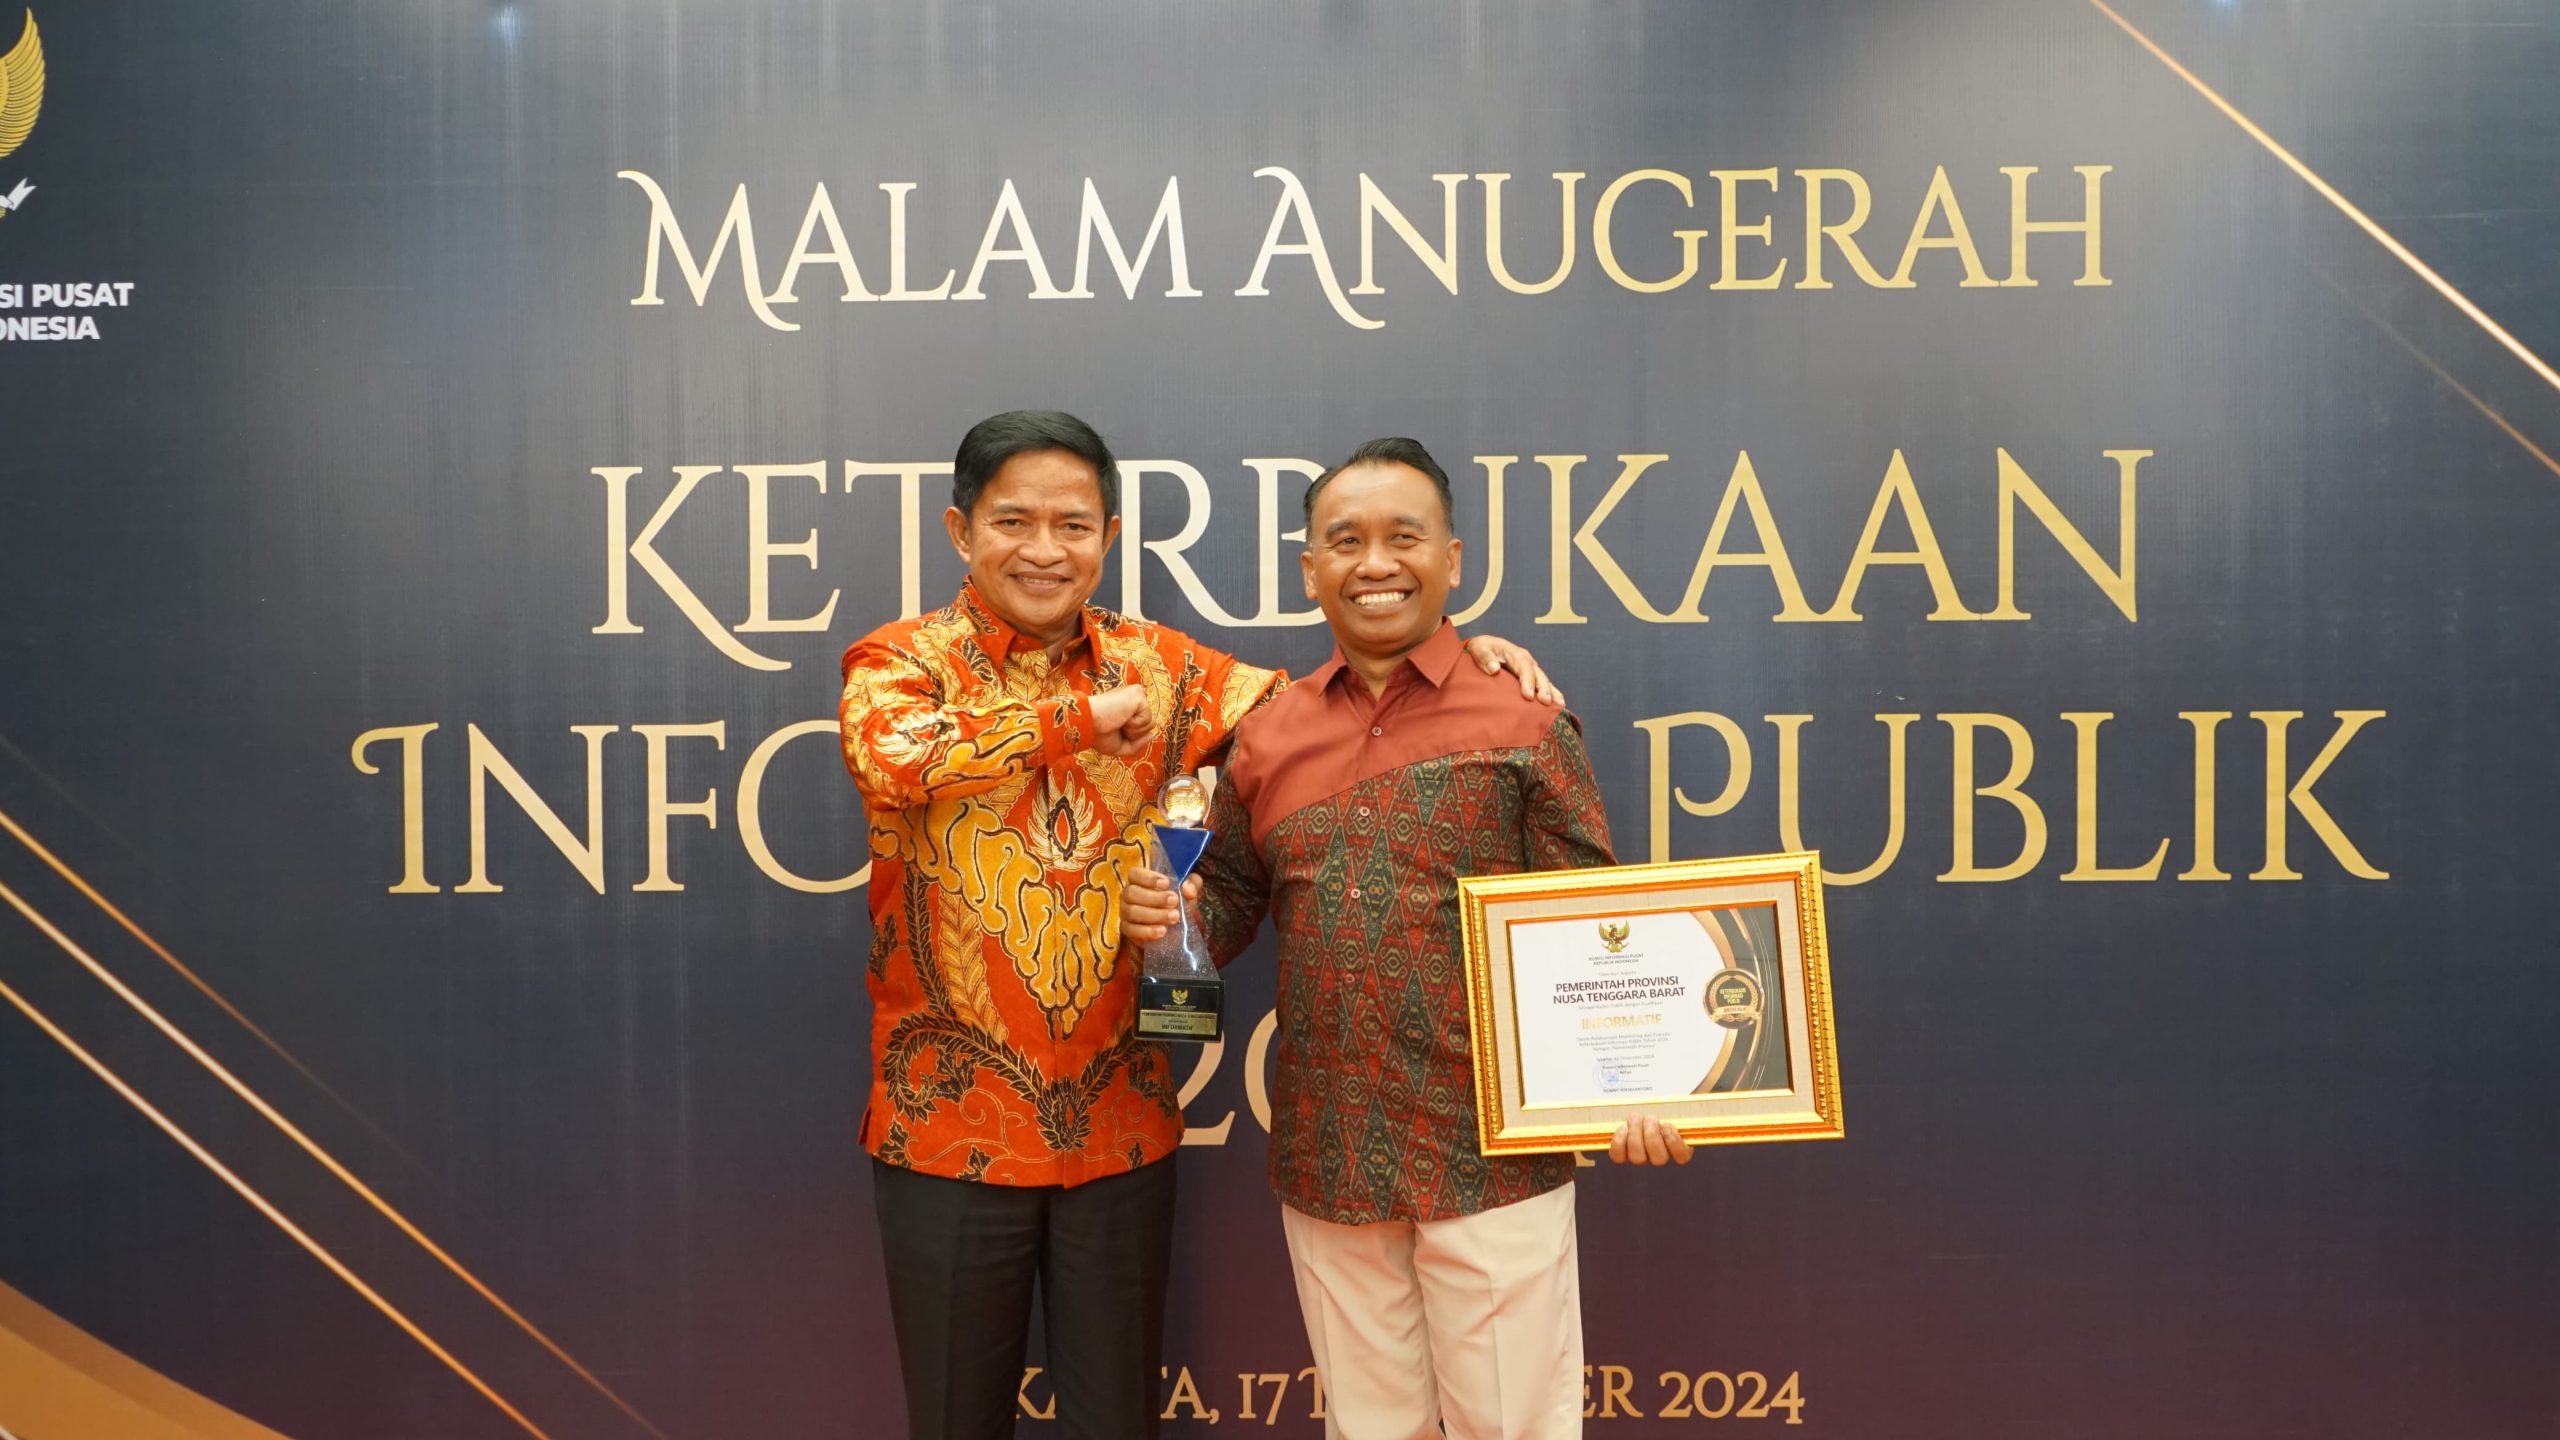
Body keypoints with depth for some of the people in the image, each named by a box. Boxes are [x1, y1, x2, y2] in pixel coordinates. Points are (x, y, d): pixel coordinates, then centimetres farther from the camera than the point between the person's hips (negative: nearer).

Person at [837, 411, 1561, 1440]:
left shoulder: (1156, 668, 5)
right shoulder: (900, 660, -5)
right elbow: (890, 757, -27)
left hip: (1120, 1125, 3)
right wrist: (1078, 718, -18)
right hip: (948, 1124, -2)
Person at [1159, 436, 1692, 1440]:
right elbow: (1232, 901, 15)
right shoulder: (1267, 736, 6)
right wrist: (1174, 912, -7)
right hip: (1324, 1159, 4)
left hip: (1496, 1155, -3)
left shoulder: (1525, 721, -4)